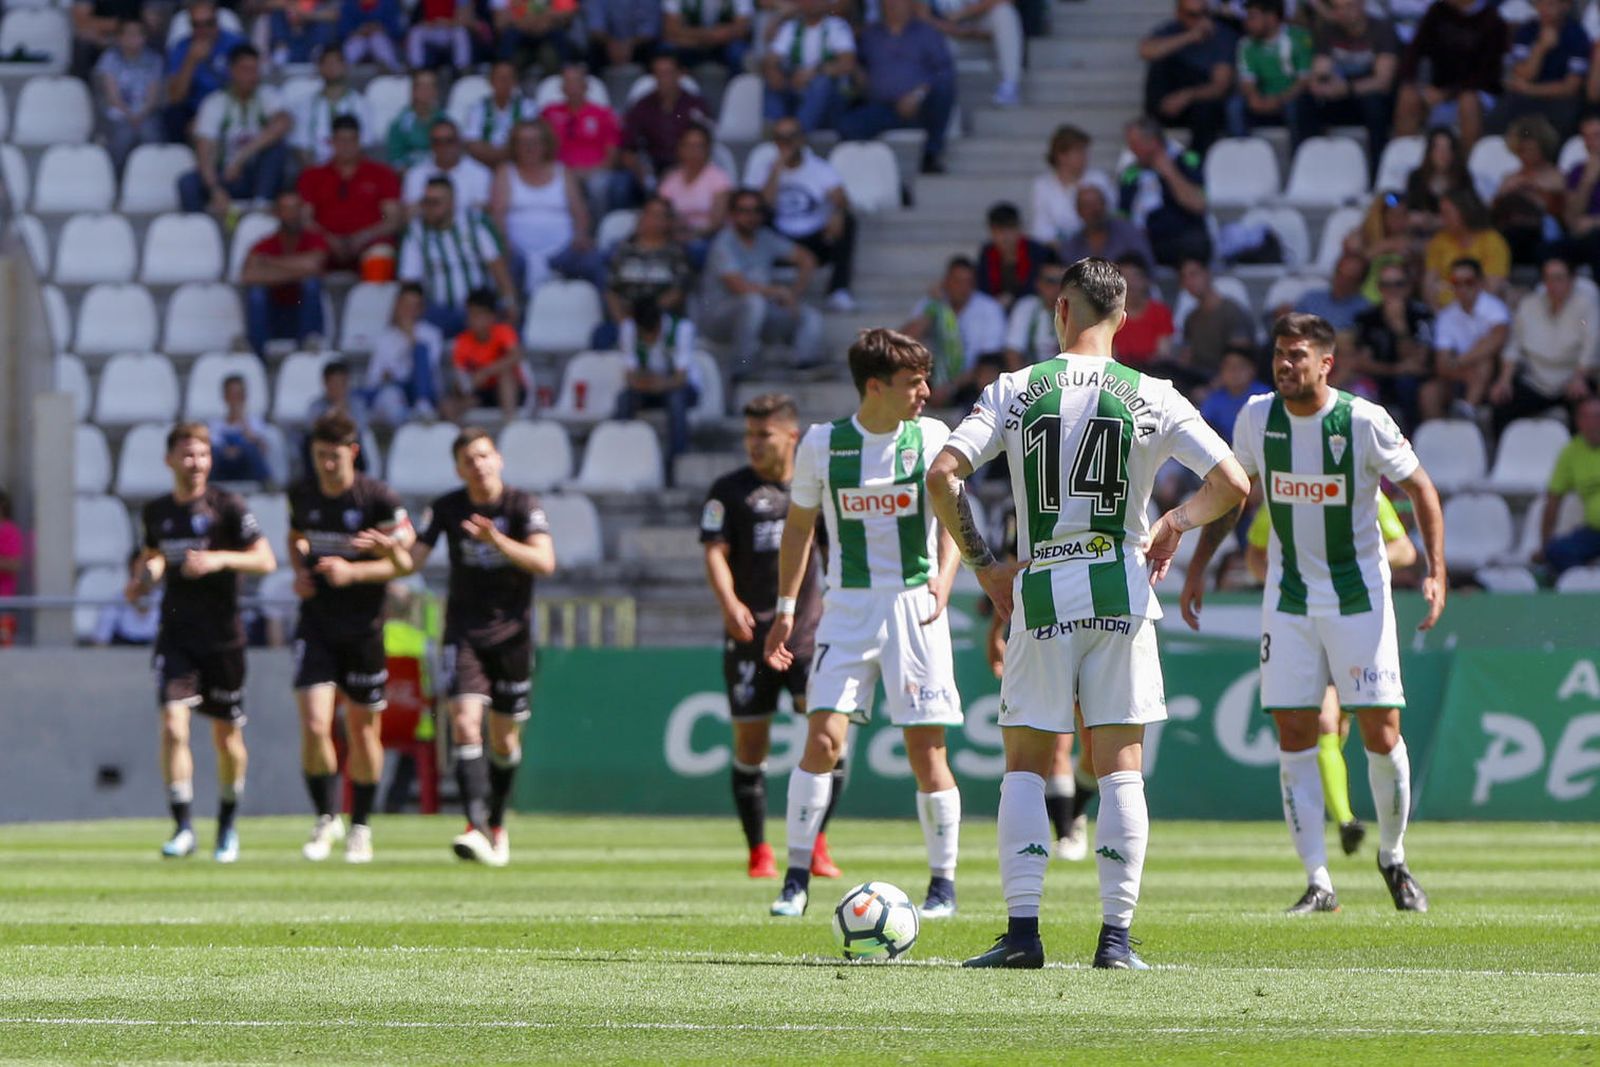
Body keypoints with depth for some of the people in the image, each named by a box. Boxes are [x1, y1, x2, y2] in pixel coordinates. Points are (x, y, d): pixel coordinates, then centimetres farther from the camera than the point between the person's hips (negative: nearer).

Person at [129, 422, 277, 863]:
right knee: (172, 726, -15)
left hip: (223, 636, -2)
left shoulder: (228, 507, -5)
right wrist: (143, 576, 4)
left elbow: (266, 560, -7)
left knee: (227, 735, 7)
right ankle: (182, 827, -13)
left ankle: (227, 826, 27)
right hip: (175, 635, 2)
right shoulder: (156, 512, 7)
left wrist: (219, 559, -21)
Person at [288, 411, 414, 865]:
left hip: (363, 627, -2)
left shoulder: (379, 499, -12)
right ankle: (326, 819, 5)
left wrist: (352, 571, -21)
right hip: (315, 624, 2)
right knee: (314, 725, -12)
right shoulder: (302, 494, 0)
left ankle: (361, 827, 23)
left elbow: (404, 561, -8)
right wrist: (300, 570, 1)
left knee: (363, 728, 6)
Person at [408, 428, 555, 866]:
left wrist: (498, 540, -32)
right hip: (464, 632, 0)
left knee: (504, 739, 8)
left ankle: (497, 823, 30)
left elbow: (545, 562, -19)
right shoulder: (447, 508, 0)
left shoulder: (523, 506, -7)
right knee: (465, 722, -19)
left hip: (512, 633, 0)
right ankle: (476, 828, -26)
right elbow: (412, 560, -4)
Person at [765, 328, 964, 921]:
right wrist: (786, 607, 7)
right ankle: (796, 879, -4)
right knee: (823, 736, -11)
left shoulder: (931, 438, 0)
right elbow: (799, 525, 11)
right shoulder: (822, 443, 0)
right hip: (847, 605, 0)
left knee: (926, 748, -2)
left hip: (916, 604, 0)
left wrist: (943, 580, -17)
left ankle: (943, 882, 9)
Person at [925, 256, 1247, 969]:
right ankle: (1116, 936, 0)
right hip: (1121, 589, 0)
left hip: (1040, 593, 0)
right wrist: (1175, 523, 16)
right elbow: (1232, 485, -2)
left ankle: (1022, 930, -3)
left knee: (1025, 768, 8)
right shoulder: (1152, 399, 1)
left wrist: (983, 565, 2)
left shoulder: (1014, 392, 0)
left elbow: (942, 476, -8)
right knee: (1120, 769, 4)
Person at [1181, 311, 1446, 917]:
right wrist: (1198, 567, 8)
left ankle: (1393, 858, 20)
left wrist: (1436, 572, -11)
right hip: (1289, 600, 3)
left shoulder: (1363, 422, -13)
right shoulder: (1256, 418, -3)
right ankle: (1319, 883, -1)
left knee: (1381, 732, -4)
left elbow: (1421, 489, -3)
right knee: (1294, 737, -5)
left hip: (1360, 599, -3)